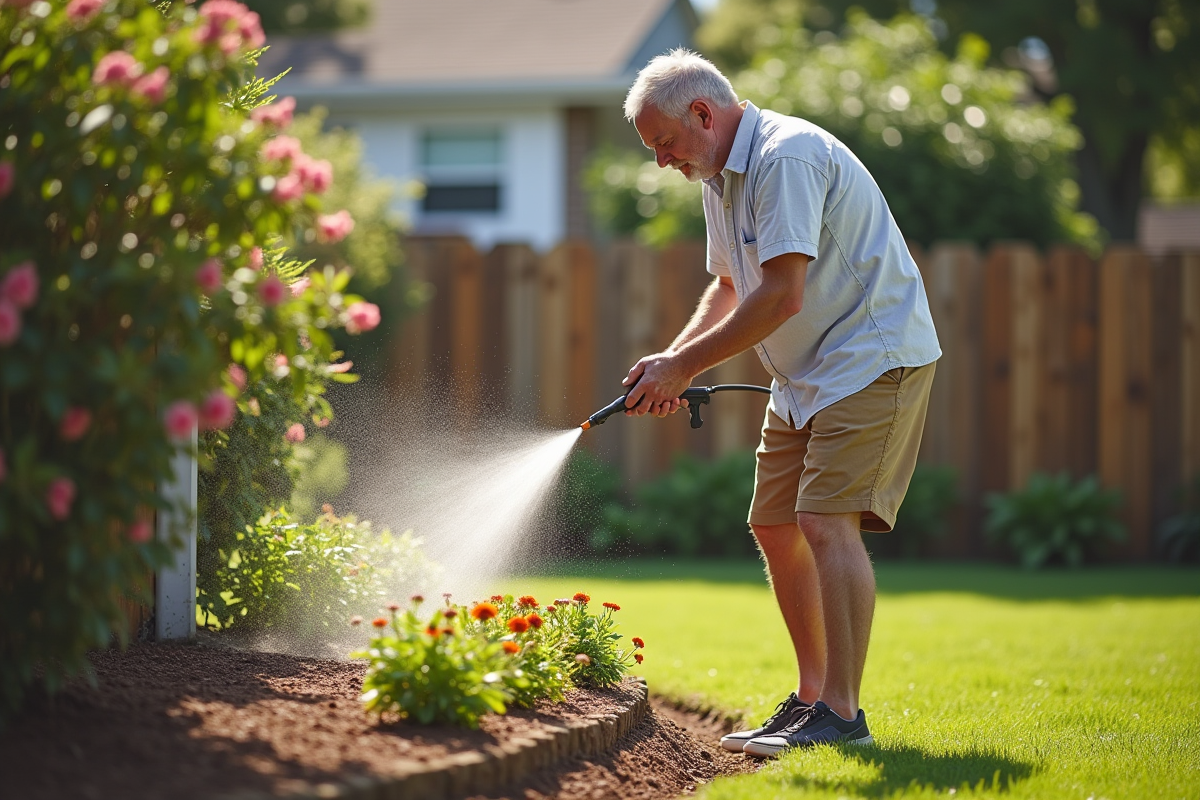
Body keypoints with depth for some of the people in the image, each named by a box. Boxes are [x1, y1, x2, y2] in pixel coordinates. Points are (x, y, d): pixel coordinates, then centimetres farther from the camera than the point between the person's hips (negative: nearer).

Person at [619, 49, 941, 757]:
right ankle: (813, 697, 18)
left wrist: (685, 365, -18)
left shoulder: (785, 157, -20)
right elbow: (731, 288, 24)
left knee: (828, 521, -19)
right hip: (806, 373, 10)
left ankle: (842, 713, -20)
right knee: (776, 527, 9)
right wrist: (673, 360, 6)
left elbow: (781, 295, -26)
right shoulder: (720, 176, 12)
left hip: (875, 357, -10)